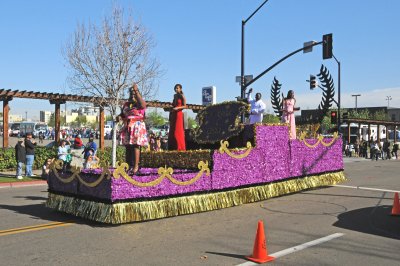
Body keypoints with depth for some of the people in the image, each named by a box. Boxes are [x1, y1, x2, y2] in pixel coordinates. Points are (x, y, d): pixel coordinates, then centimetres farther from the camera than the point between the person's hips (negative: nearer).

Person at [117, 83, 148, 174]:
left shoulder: (139, 103, 2)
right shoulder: (126, 104, 19)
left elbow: (142, 104, -23)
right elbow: (122, 114, 25)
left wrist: (136, 91, -22)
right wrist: (119, 117, 0)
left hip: (137, 127, -6)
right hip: (127, 127, 6)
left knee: (135, 146, -12)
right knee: (128, 147, 4)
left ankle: (136, 167, -13)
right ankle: (128, 166, 9)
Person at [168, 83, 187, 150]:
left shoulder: (182, 96, -3)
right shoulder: (175, 96, 15)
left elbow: (185, 106, -7)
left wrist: (177, 108, -18)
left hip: (179, 114, -7)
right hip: (173, 115, 7)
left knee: (178, 131, -8)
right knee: (172, 131, 5)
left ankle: (180, 147, -4)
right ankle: (173, 147, 9)